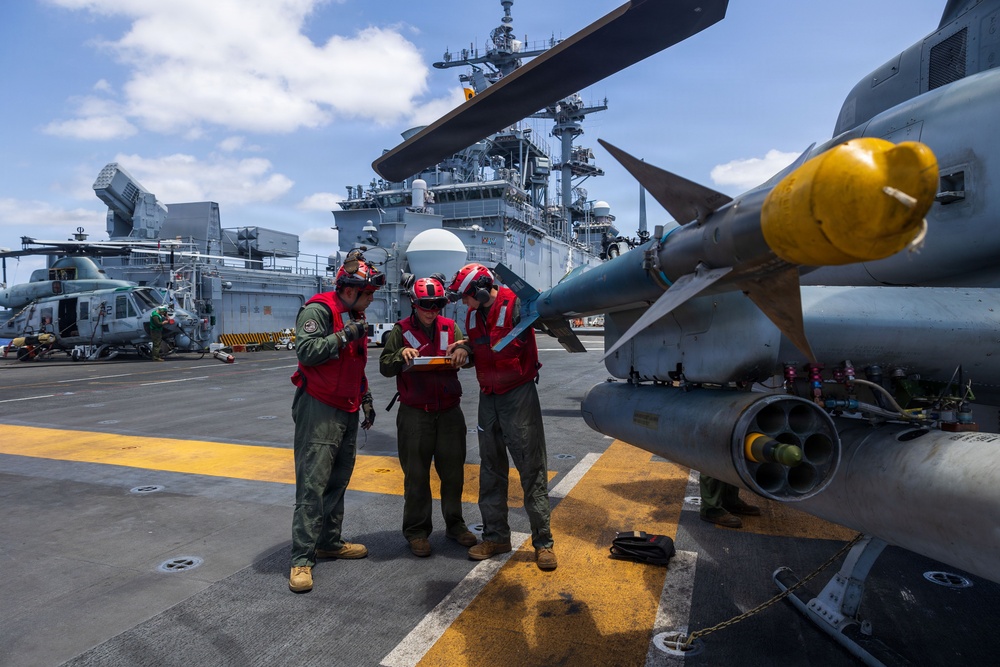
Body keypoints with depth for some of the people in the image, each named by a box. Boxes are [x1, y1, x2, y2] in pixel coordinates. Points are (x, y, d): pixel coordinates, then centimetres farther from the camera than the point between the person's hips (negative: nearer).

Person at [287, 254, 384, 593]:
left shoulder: (355, 317, 17)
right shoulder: (318, 310, -11)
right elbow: (306, 352, -23)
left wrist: (366, 399, 25)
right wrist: (344, 336, -21)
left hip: (347, 411, 9)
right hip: (318, 409, -9)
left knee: (338, 481, 14)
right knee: (313, 484, -8)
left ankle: (330, 542, 26)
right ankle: (302, 559, -2)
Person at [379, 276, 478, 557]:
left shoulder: (450, 327, 7)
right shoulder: (402, 330, 1)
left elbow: (470, 359, 2)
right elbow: (385, 367, -2)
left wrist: (464, 351, -20)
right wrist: (401, 355, -21)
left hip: (449, 410, 3)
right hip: (415, 413, -2)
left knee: (453, 471, 11)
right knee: (416, 474, 6)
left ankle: (454, 524, 28)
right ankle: (416, 530, 19)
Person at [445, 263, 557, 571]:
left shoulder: (515, 305, -12)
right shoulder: (473, 314, 10)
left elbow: (509, 347, -19)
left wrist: (470, 345, -11)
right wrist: (464, 350, -6)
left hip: (518, 393, -7)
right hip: (488, 396, 7)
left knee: (531, 469, -2)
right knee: (491, 469, 11)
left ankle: (543, 541, 8)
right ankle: (496, 536, 23)